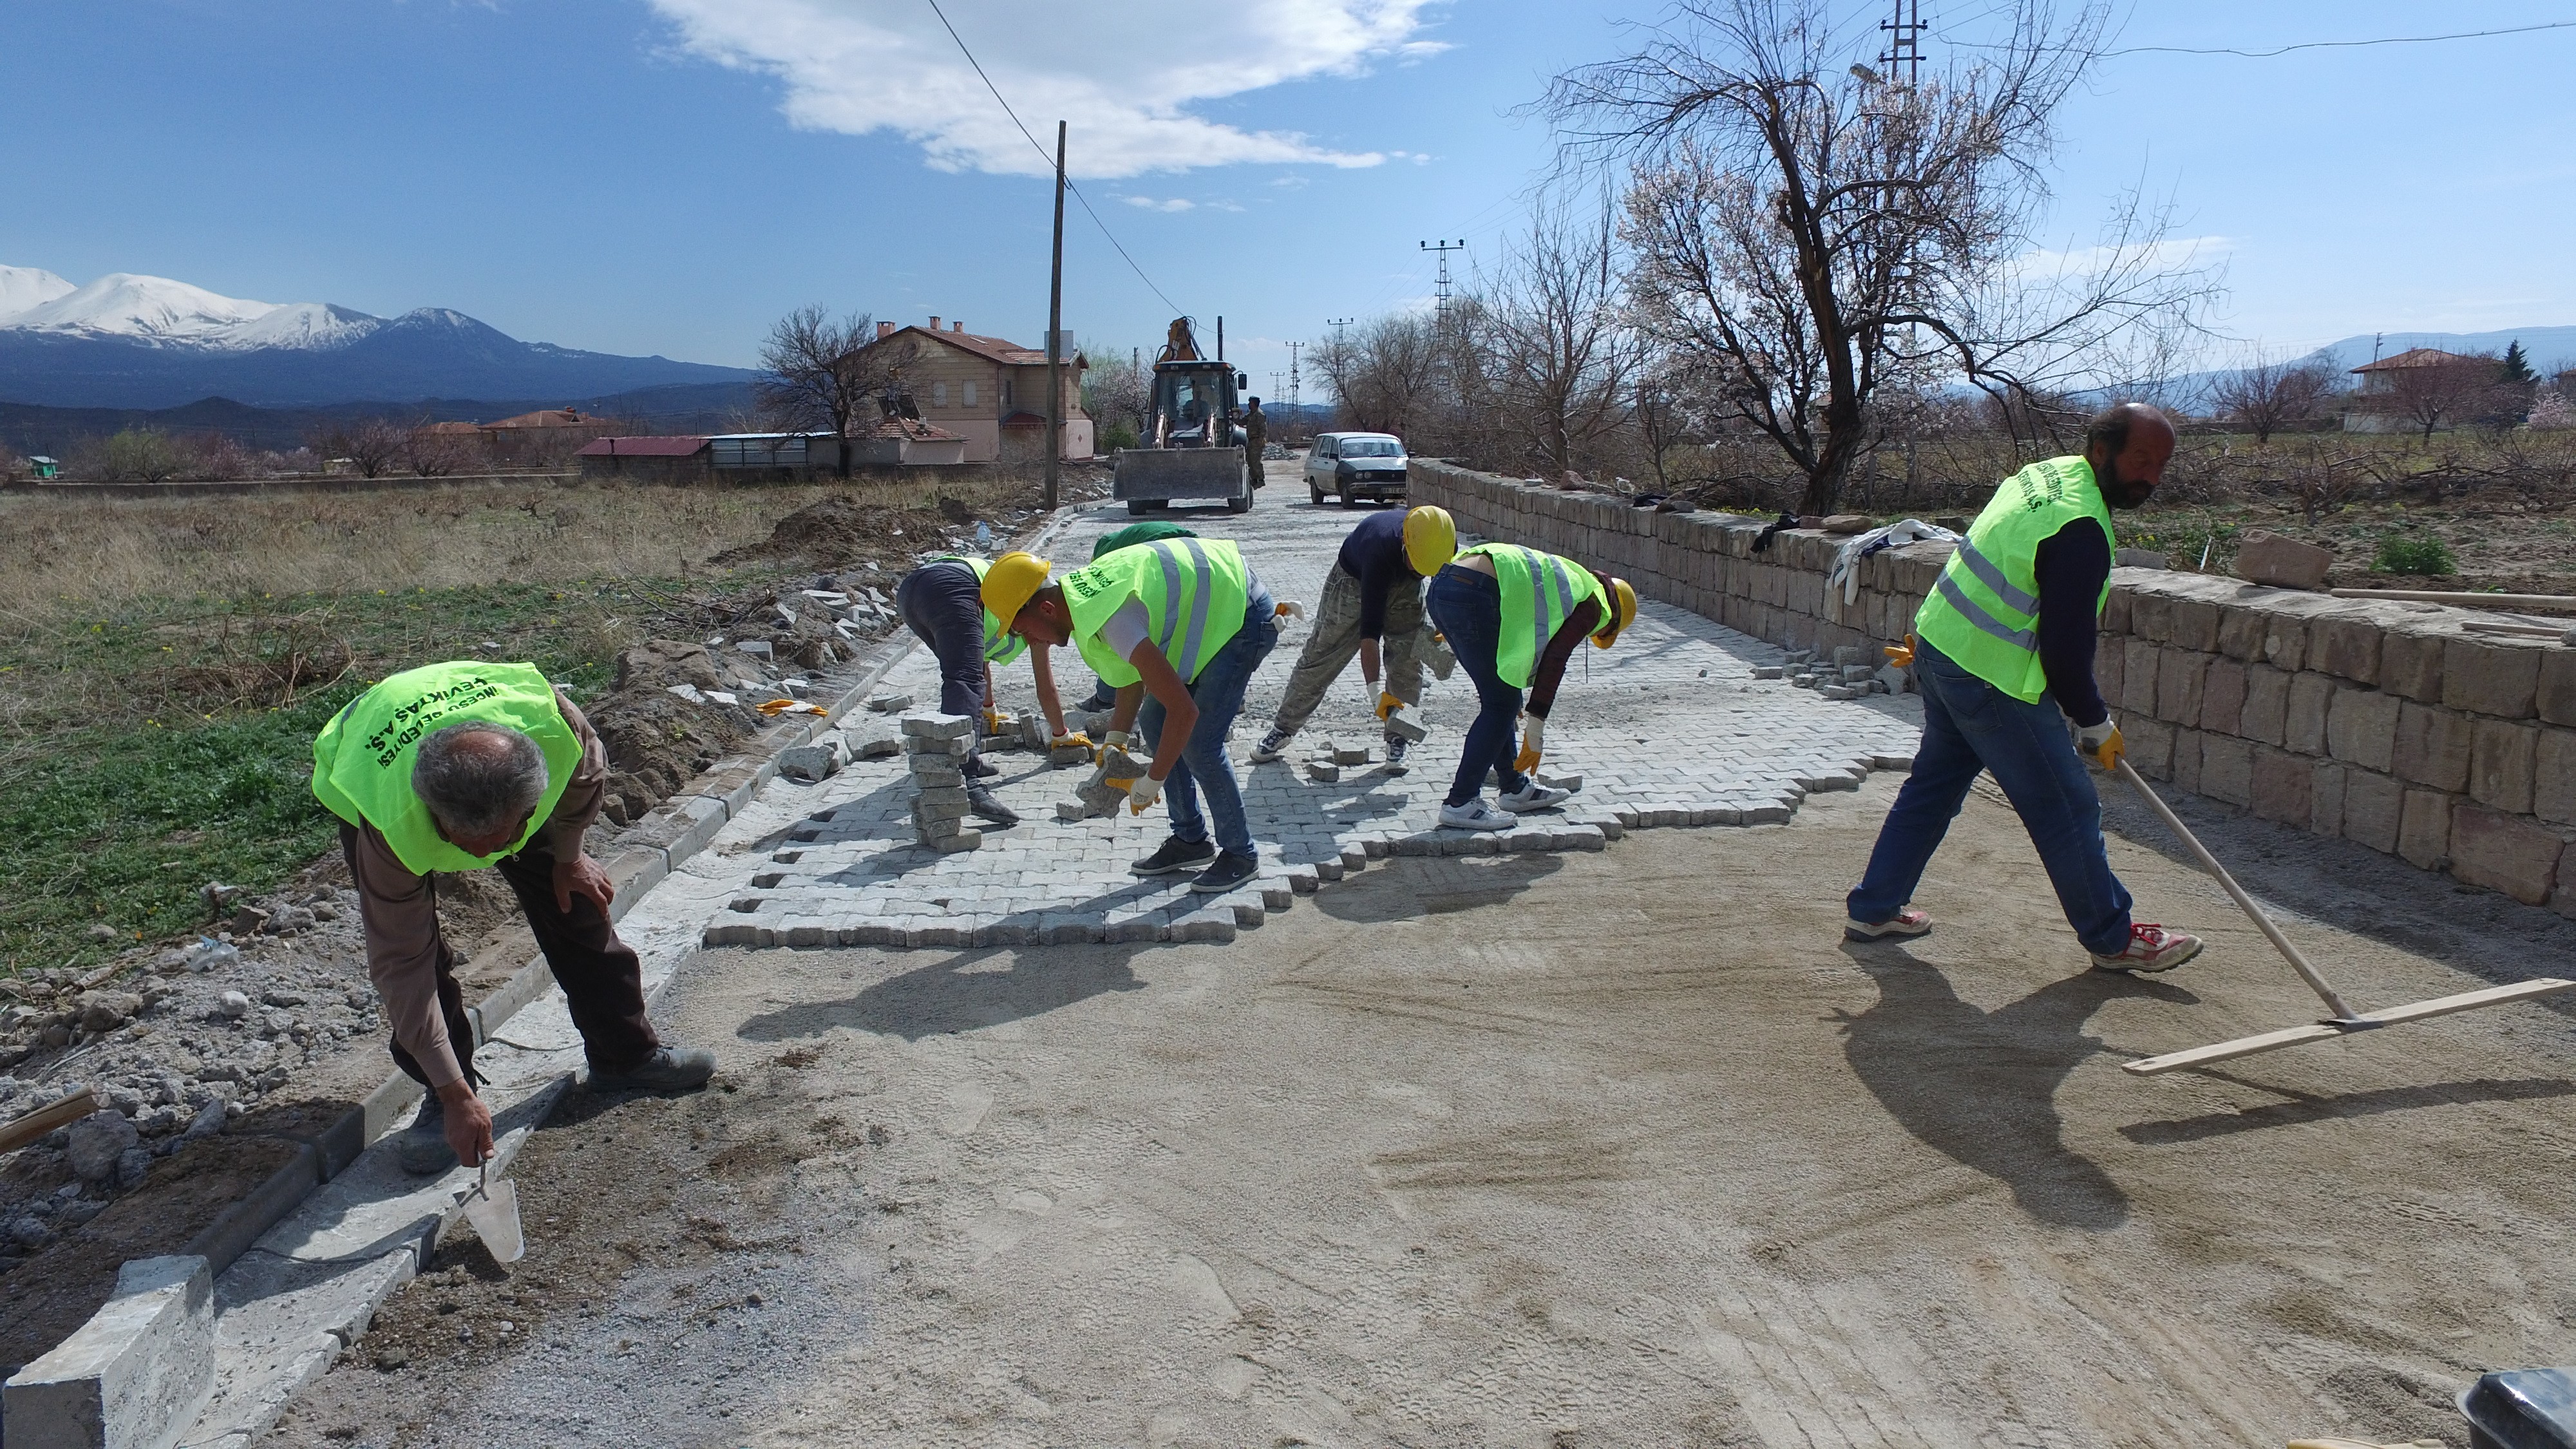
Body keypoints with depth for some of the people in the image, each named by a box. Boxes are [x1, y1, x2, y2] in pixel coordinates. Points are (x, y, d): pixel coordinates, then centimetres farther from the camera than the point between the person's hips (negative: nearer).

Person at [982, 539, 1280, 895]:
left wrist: (1152, 781, -22)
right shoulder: (1079, 589, -3)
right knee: (1154, 724, 8)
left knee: (1198, 742, -13)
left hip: (1245, 618, -10)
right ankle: (1190, 840, 19)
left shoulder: (1112, 622, -33)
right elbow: (1135, 673, 11)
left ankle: (1240, 853, 5)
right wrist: (1115, 741, 3)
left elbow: (1184, 710, -34)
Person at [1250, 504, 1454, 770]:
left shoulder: (1445, 542, -30)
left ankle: (1399, 739, 2)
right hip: (1355, 580, -4)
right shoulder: (1381, 550, -45)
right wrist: (1375, 692, -49)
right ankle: (1284, 728, 14)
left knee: (1408, 658, -10)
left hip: (1405, 585, 4)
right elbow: (1369, 631, -46)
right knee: (1321, 655, 0)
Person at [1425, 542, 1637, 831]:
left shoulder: (1566, 581, 32)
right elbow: (1554, 662, -2)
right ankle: (1460, 803, 1)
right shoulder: (1591, 604, 7)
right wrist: (1535, 734, 2)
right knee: (1501, 705, 0)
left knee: (1498, 699, 19)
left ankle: (1516, 788, 30)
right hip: (1473, 597, -9)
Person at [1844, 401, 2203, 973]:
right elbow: (2066, 646, -19)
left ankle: (1874, 908, 26)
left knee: (1934, 783, 19)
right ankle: (2112, 938, 16)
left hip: (1940, 644, 10)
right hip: (1993, 681, -10)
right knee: (2066, 808, 3)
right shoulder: (2080, 530, -22)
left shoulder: (2045, 473, 8)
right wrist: (2096, 723, -5)